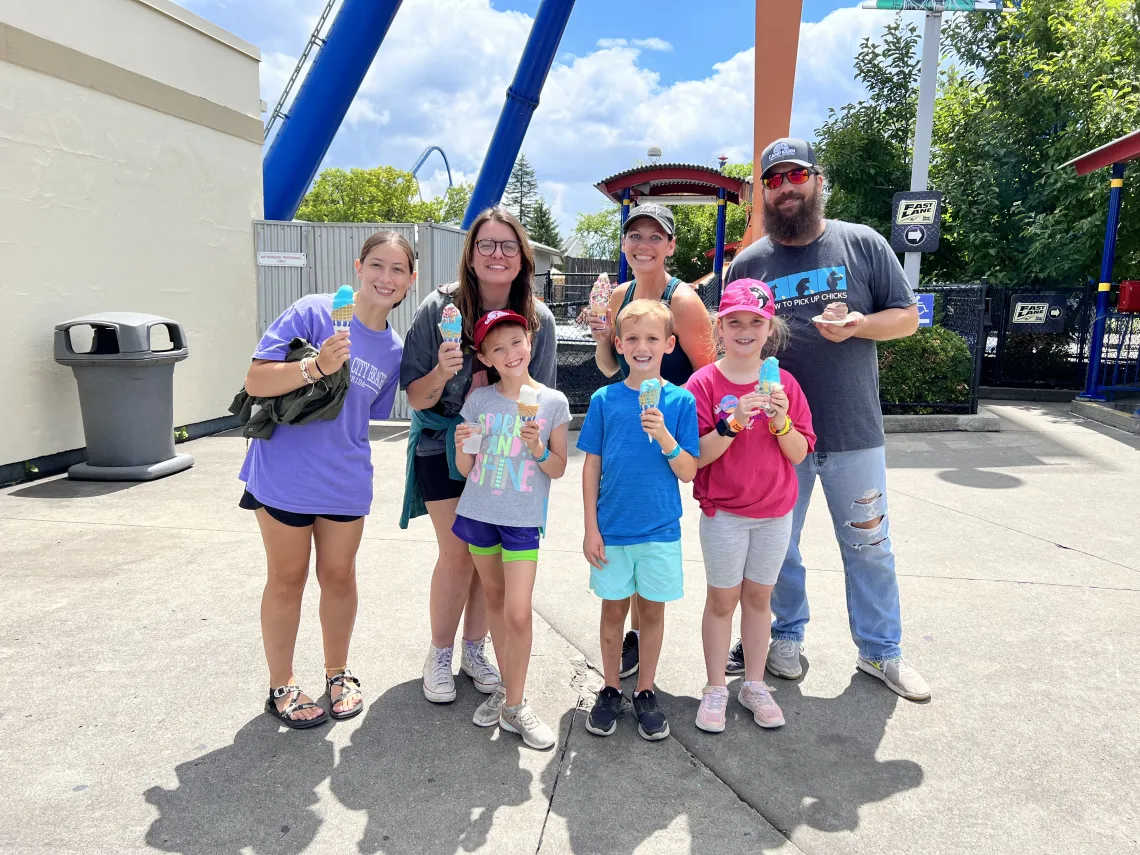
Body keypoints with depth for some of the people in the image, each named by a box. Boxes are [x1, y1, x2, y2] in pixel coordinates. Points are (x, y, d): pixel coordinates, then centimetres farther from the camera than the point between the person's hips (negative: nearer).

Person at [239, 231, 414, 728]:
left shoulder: (394, 351, 3)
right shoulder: (312, 313, -13)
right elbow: (255, 381, -20)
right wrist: (317, 367, -32)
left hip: (346, 483, 4)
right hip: (285, 475, -4)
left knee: (338, 576, 15)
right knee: (287, 579, 10)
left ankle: (338, 673, 36)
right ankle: (281, 686, 28)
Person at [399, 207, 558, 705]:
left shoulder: (538, 319, -9)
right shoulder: (439, 308, -15)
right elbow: (416, 399, -12)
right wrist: (442, 373, -31)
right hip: (444, 446, -2)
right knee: (459, 552, -5)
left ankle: (474, 649, 29)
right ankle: (439, 655, 18)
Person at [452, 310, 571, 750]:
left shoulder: (552, 402, -6)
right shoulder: (478, 400, -1)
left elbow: (558, 469, -2)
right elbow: (465, 469, 3)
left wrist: (538, 448, -21)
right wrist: (461, 445, -18)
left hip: (523, 519, -3)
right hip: (479, 512, 3)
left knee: (518, 613, -7)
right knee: (494, 601, 14)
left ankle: (514, 705, 9)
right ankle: (506, 687, 30)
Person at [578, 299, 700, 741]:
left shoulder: (680, 400, -5)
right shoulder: (604, 399, -3)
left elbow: (688, 472, -6)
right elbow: (592, 466, 1)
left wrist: (664, 436, -24)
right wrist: (591, 528, -2)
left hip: (660, 530, 0)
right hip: (612, 528, 0)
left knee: (653, 609, 12)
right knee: (613, 608, 12)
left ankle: (645, 692, 29)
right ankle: (611, 689, 30)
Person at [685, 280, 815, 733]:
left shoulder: (783, 383, -1)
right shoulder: (704, 382, -10)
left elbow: (799, 453, -2)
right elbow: (697, 457, -14)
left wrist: (781, 420, -20)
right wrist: (733, 422, -28)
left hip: (775, 513, 3)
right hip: (723, 513, -2)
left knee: (758, 597, 14)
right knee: (722, 599, 8)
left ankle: (755, 685, 30)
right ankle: (715, 689, 23)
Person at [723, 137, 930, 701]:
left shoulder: (863, 244, 1)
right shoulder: (747, 265, 4)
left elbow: (907, 316, 3)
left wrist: (859, 325, -17)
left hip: (854, 433, -1)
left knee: (869, 547, 11)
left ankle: (881, 651, 28)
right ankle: (787, 637, 33)